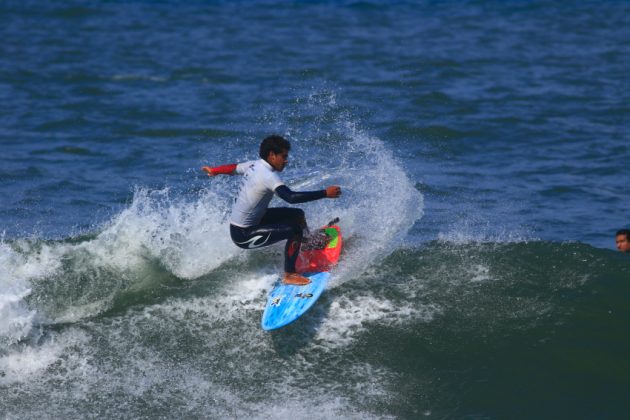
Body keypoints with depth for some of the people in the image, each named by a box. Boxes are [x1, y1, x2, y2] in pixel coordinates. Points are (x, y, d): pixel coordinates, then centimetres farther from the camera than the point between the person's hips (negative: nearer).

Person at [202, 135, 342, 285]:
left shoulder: (254, 165, 0)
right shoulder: (268, 176, -28)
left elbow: (233, 168, 21)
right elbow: (291, 197, -41)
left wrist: (214, 171, 43)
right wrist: (325, 193, -40)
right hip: (243, 236, -10)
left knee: (297, 215, 11)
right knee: (294, 230, -20)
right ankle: (289, 275, -8)